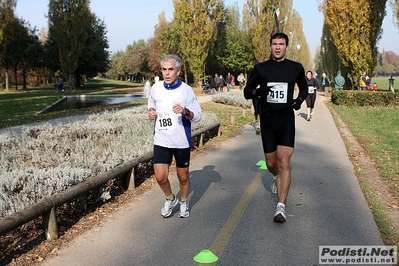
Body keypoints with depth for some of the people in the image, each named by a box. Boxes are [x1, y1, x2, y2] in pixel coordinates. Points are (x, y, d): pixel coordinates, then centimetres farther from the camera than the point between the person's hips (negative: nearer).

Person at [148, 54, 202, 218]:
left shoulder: (186, 90, -10)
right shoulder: (155, 88, 0)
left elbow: (198, 116, -9)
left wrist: (185, 111, -29)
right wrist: (151, 112, -3)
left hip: (181, 141, -2)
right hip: (161, 141, 2)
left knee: (183, 176, 11)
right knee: (160, 177, -1)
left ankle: (184, 202, 39)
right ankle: (170, 199, 30)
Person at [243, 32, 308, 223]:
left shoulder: (296, 68, 2)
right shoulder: (260, 68, 1)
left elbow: (304, 87, 19)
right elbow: (247, 92, 6)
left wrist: (300, 99, -4)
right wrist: (258, 91, -17)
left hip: (286, 119, -1)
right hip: (267, 120, 1)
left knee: (284, 161, -13)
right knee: (271, 163, 11)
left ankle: (281, 207, -11)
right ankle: (276, 177, 49)